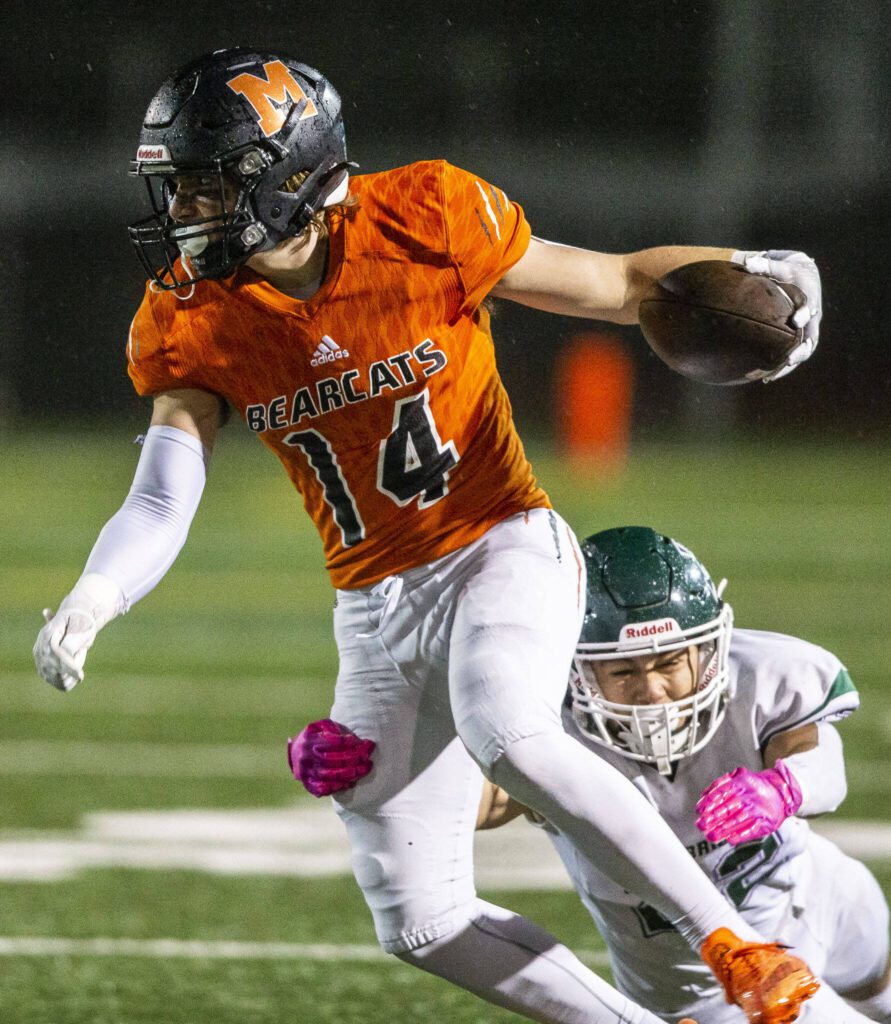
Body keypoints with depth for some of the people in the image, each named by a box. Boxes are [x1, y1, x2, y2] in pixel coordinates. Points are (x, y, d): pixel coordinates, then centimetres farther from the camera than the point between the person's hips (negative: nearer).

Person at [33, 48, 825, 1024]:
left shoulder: (421, 225, -16)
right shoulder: (193, 322, -6)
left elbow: (616, 284, -5)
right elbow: (161, 504, -12)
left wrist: (741, 275, -24)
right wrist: (92, 599, -32)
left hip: (504, 548, -5)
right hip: (376, 605, 5)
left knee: (504, 732, -37)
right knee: (422, 922, 0)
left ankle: (741, 945, -27)